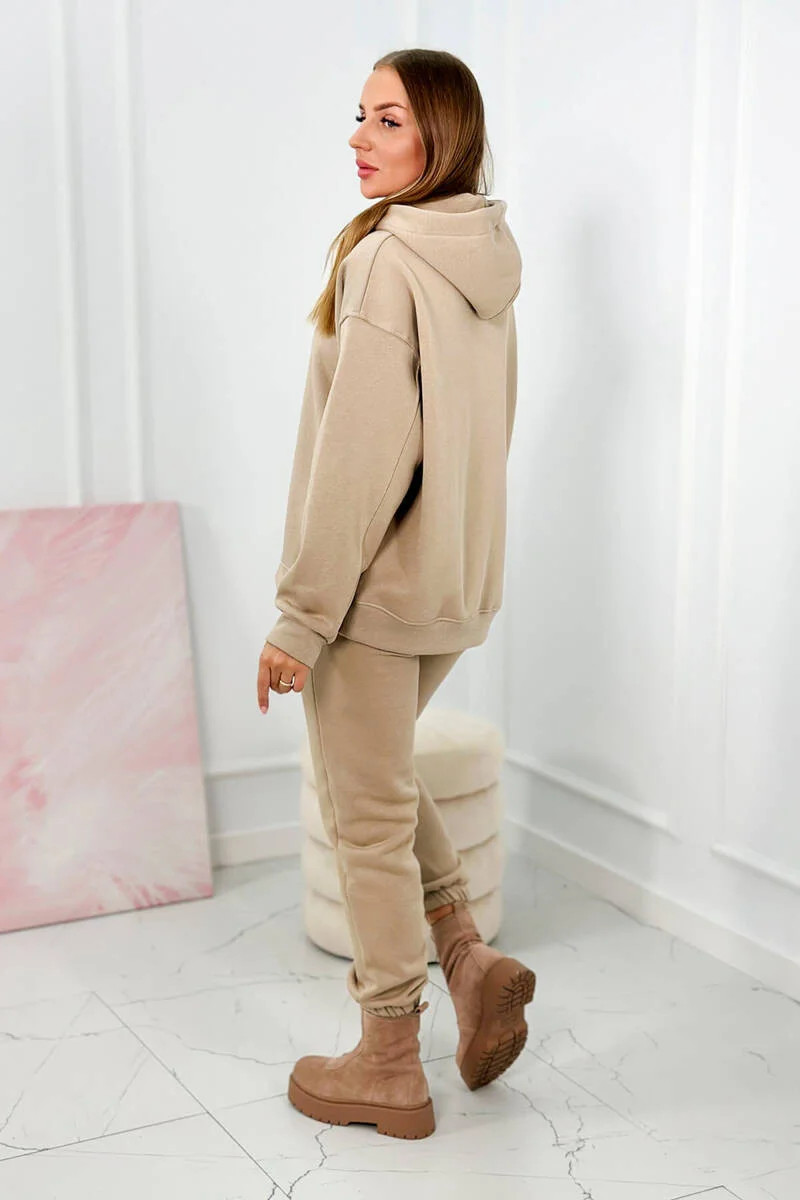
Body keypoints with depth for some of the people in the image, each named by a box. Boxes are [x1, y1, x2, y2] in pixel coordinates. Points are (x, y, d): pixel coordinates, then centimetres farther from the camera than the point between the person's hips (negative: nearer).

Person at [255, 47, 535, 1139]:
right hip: (462, 578, 9)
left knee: (367, 813, 5)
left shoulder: (385, 259, -18)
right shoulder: (489, 260, 8)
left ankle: (389, 1068, 18)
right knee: (380, 777, 26)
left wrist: (300, 614, -18)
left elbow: (359, 452, -23)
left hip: (379, 580, -9)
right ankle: (468, 954, 19)